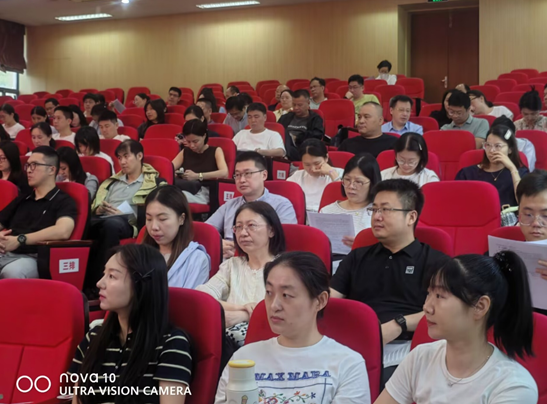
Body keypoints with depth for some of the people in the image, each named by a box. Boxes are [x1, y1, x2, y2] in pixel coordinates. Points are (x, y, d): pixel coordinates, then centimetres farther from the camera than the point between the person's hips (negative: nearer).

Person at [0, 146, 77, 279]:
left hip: (34, 258, -5)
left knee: (11, 271, -37)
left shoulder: (64, 201, 3)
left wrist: (20, 240, -16)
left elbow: (63, 231, -17)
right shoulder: (21, 199, 24)